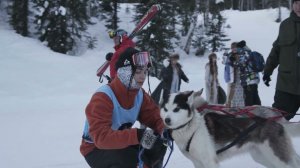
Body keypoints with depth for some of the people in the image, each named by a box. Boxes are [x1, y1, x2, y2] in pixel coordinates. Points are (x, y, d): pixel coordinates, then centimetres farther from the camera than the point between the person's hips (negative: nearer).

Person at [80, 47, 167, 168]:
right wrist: (137, 136, -50)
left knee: (158, 145, -13)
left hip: (122, 143, 7)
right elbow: (101, 137, -39)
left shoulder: (140, 94, -6)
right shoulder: (103, 97, -29)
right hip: (96, 150, -7)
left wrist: (166, 129, -27)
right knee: (128, 157, -34)